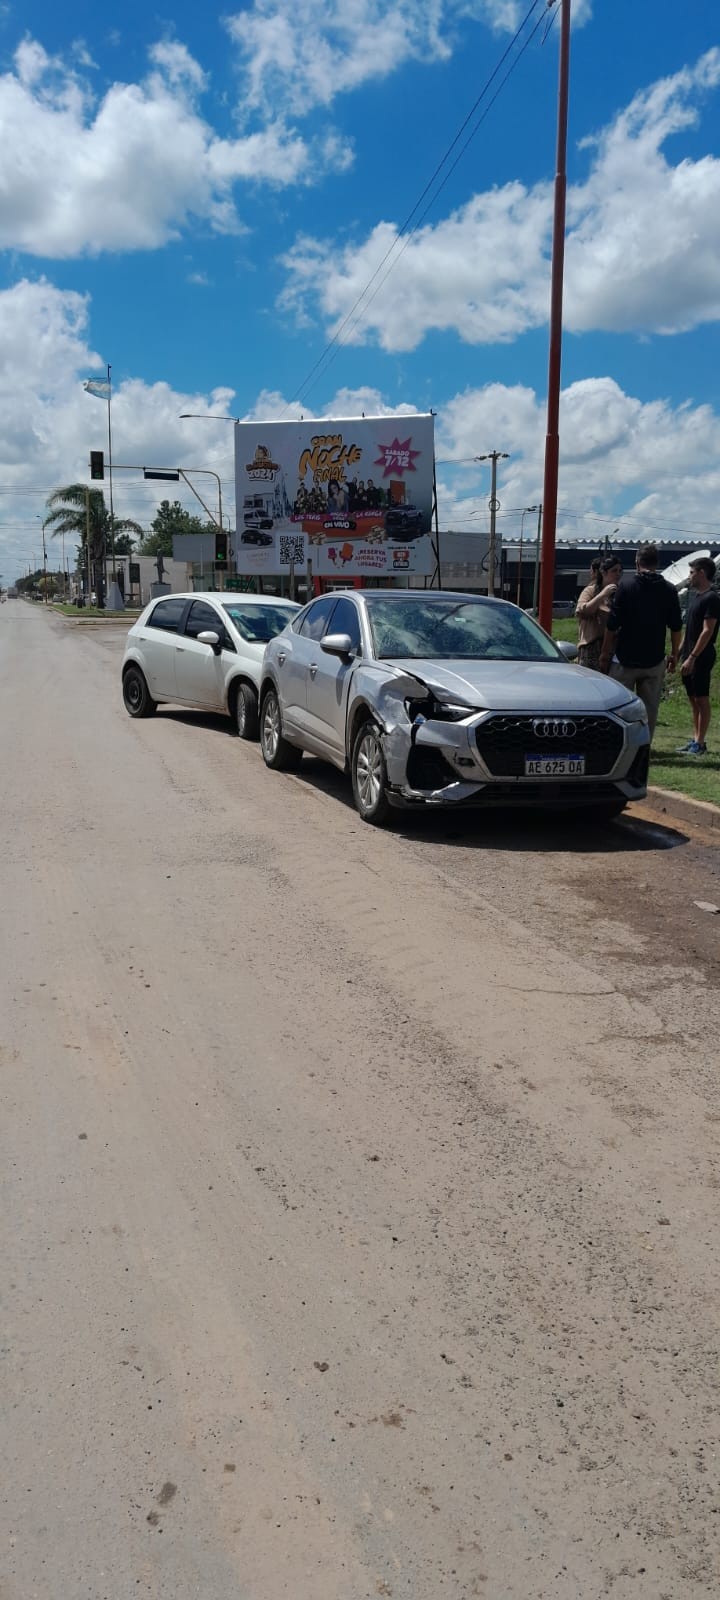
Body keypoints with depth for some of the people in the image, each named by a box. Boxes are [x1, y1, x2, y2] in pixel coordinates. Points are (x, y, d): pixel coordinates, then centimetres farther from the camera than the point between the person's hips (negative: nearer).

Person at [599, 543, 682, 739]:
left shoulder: (626, 585, -7)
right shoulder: (669, 590, 2)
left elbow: (612, 625, -9)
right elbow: (676, 627, 4)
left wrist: (605, 654, 0)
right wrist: (674, 655, 16)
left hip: (626, 659, -2)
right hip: (655, 660, 3)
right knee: (650, 708, 9)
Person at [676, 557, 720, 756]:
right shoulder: (694, 595, 14)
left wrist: (692, 657, -22)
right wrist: (679, 652, 17)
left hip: (701, 657, -9)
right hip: (690, 655, 9)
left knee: (701, 699, -5)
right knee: (693, 699, 12)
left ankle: (700, 744, -2)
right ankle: (695, 740, 18)